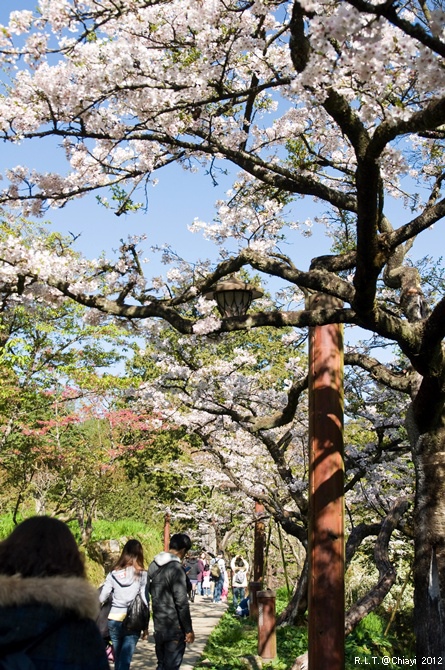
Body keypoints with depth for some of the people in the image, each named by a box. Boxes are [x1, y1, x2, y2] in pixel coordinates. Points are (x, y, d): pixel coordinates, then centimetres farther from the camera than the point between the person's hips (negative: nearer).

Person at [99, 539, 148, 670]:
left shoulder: (113, 573, 1)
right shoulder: (142, 575, -6)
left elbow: (102, 598, 1)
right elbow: (145, 601, -6)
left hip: (114, 620, 3)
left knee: (118, 659, 19)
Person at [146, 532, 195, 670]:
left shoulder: (153, 565, 5)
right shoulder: (176, 569, -19)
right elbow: (182, 603, -19)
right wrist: (189, 630, -13)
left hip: (158, 626, 7)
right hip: (174, 628, -7)